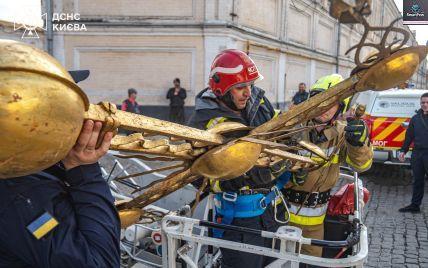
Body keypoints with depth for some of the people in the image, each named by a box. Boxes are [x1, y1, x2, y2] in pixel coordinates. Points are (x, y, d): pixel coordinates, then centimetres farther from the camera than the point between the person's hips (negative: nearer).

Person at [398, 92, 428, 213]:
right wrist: (403, 150, 9)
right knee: (417, 181, 12)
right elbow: (409, 136, 14)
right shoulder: (416, 118, 11)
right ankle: (415, 205, 20)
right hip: (417, 153, 4)